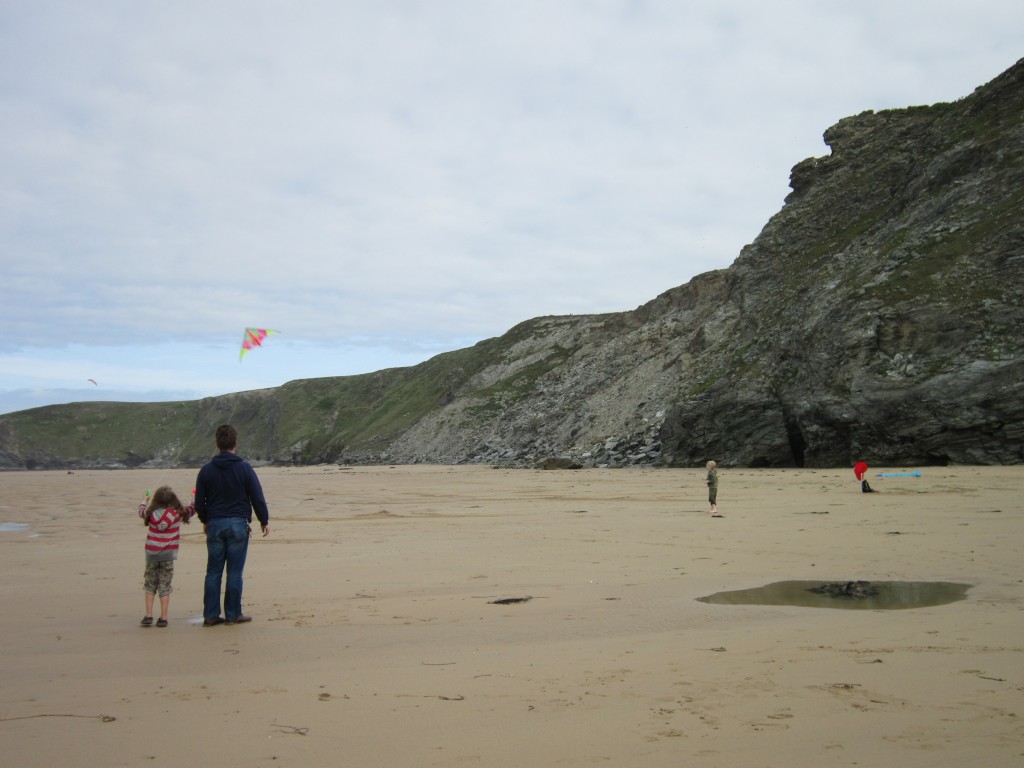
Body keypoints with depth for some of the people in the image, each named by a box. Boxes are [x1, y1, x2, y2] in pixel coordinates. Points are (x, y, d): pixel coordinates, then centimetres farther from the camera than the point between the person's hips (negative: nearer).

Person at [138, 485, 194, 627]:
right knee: (165, 586, 5)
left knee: (150, 584, 12)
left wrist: (144, 500, 41)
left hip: (151, 554, 1)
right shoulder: (178, 514, -5)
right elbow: (191, 509, 12)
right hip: (168, 555, -1)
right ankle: (163, 618, 3)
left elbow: (142, 510, 21)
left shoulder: (151, 513, -1)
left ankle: (148, 616, 6)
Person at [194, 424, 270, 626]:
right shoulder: (244, 468, -6)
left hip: (214, 524, 3)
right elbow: (258, 498, -3)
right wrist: (264, 521, 10)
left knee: (213, 571, 8)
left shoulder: (206, 470, 4)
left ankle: (210, 615, 9)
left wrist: (205, 521, 27)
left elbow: (199, 502, 11)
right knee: (235, 572, 2)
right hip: (238, 524, -3)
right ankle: (233, 614, 6)